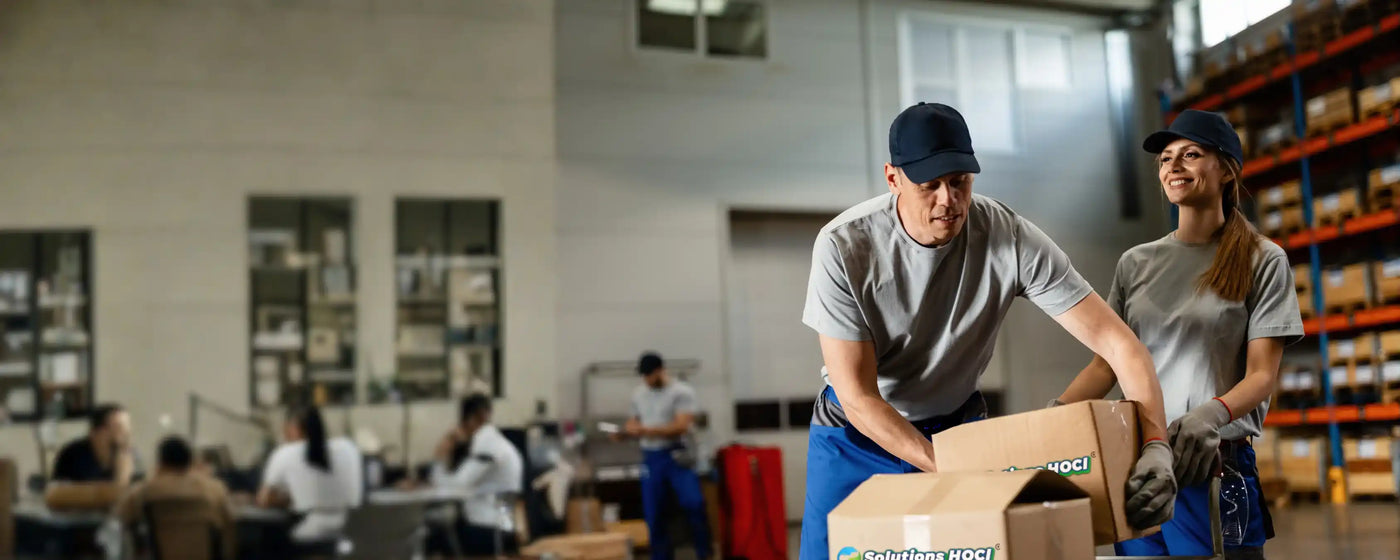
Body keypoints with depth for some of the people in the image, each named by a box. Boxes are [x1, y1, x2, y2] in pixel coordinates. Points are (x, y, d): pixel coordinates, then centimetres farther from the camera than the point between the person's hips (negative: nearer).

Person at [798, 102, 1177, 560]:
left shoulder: (1011, 238, -22)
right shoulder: (844, 247, -25)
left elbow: (1116, 340, -21)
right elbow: (858, 398, -23)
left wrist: (1156, 445, -35)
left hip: (959, 425, 1)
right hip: (857, 434, -1)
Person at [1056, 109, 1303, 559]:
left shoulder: (1262, 261, 1)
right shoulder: (1136, 263, 11)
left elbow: (1262, 374, -6)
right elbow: (1106, 364, 10)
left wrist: (1210, 414, -26)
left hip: (1213, 466, -3)